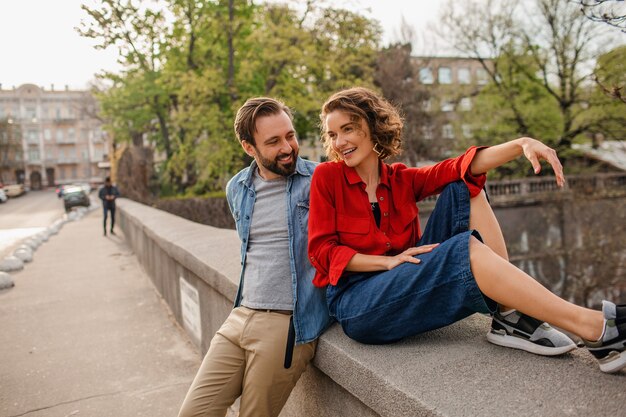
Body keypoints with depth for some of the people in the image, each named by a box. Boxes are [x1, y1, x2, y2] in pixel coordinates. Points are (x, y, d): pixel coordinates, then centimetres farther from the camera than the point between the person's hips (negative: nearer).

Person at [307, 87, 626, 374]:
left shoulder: (401, 180, 9)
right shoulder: (327, 177, -1)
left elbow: (461, 168, -6)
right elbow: (321, 251, -7)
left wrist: (522, 145, -21)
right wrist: (388, 260, -17)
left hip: (408, 287, 5)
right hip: (356, 301, -5)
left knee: (464, 190, -8)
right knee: (465, 249, -28)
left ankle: (510, 318, -17)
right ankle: (593, 327, -22)